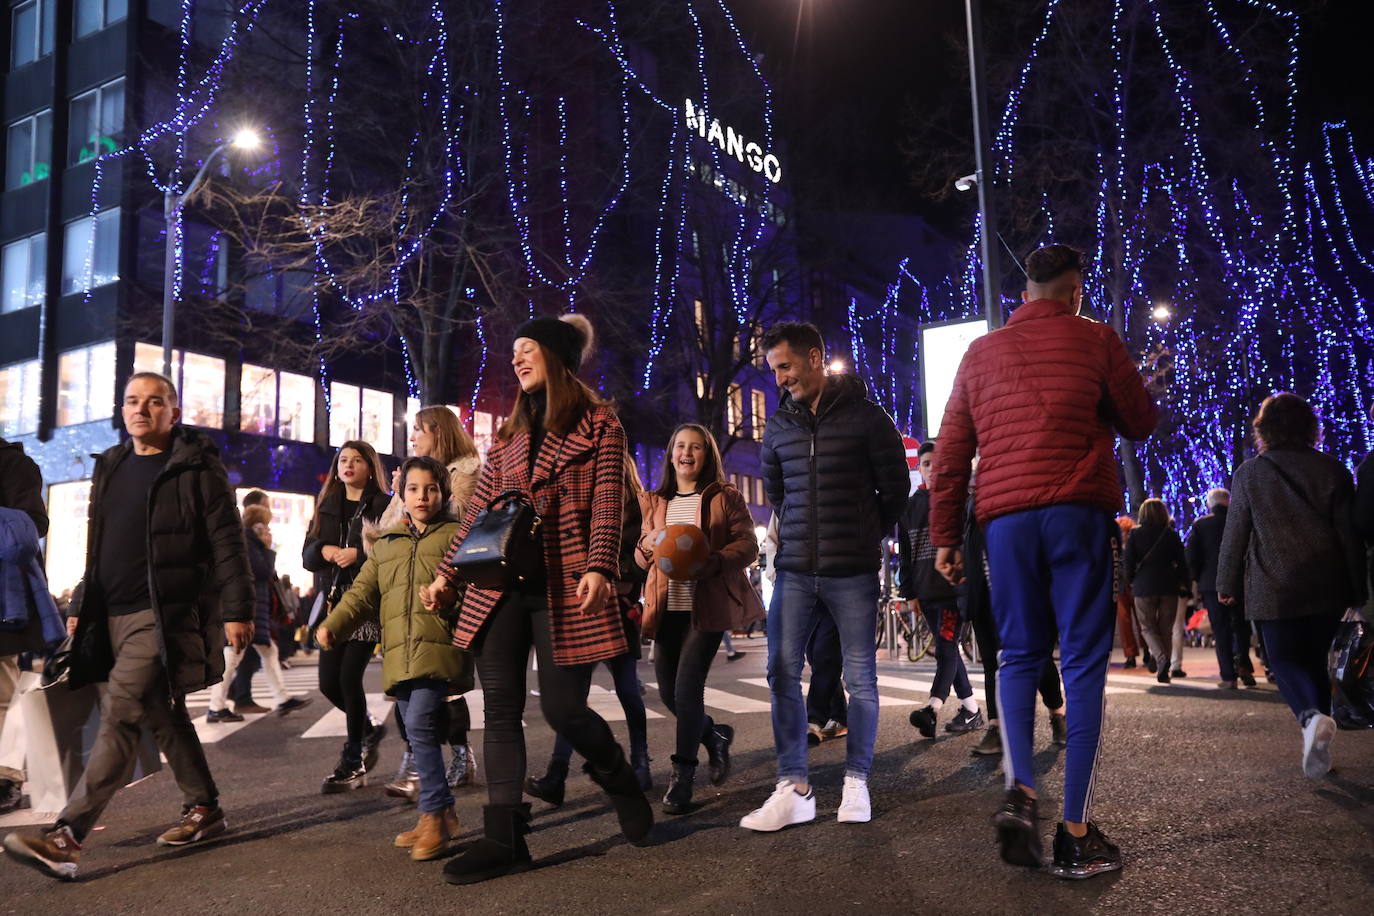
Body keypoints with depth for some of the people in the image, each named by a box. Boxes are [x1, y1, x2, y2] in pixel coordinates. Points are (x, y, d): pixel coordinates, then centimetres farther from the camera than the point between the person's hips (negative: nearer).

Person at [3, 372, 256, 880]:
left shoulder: (195, 467, -6)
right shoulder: (110, 467, 16)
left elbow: (227, 542, -9)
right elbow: (98, 547, 23)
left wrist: (236, 609, -13)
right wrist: (82, 607, 21)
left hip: (166, 613, -8)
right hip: (115, 614, 8)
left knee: (120, 713, -13)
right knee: (163, 714, 13)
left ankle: (66, 837, -13)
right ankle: (204, 809, 25)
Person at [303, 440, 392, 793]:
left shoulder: (383, 505, 0)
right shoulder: (327, 507, 17)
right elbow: (307, 554, 11)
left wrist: (358, 554, -21)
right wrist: (324, 550, -10)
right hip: (335, 604, 6)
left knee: (349, 677, -10)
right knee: (329, 682, 4)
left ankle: (353, 763, 5)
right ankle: (369, 729, 33)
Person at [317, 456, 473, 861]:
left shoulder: (455, 536, 5)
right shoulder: (386, 543, 20)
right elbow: (363, 591, 16)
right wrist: (333, 624, 3)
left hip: (438, 649, -6)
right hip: (398, 654, 6)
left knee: (420, 725, -18)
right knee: (418, 733, 10)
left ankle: (434, 816, -8)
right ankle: (442, 813, 22)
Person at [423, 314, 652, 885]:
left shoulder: (599, 423, 3)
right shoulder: (510, 433, 19)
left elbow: (607, 503, -7)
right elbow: (479, 509, 20)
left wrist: (599, 568, -22)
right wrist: (447, 573, 16)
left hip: (564, 584, -5)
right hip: (499, 584, 6)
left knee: (562, 708, -4)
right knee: (500, 708, 1)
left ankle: (623, 783, 25)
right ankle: (503, 839, 7)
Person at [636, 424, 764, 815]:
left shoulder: (725, 497, 3)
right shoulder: (654, 502, 15)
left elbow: (748, 545, -4)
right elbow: (642, 558, 17)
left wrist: (710, 562, -22)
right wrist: (648, 544, -7)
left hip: (708, 605, -5)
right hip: (667, 606, 5)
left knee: (687, 687, -13)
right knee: (668, 691, 6)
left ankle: (682, 775, 1)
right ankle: (715, 735, 35)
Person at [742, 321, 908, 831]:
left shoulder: (865, 417, -4)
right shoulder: (778, 425, 8)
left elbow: (896, 488, 4)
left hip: (853, 572, -4)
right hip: (794, 571, 4)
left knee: (860, 677, 4)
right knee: (783, 673, -2)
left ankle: (856, 783, 17)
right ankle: (794, 788, 5)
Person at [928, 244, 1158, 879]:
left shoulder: (981, 352, 14)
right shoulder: (1094, 340, 6)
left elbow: (950, 454, 10)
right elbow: (1141, 424, 14)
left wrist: (945, 537, 13)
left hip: (1005, 518, 3)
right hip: (1078, 513, -2)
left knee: (1019, 655, 14)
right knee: (1083, 663, 1)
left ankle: (1020, 791, -6)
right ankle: (1075, 834, 0)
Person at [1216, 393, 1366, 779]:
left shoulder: (1249, 473, -3)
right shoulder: (1332, 470, 1)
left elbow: (1235, 533, 0)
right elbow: (1351, 533, 3)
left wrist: (1226, 584, 10)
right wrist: (1358, 590, 10)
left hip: (1273, 588, -2)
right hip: (1327, 587, 3)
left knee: (1286, 662, 3)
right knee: (1315, 660, 15)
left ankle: (1311, 716, -26)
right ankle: (1317, 746, 14)